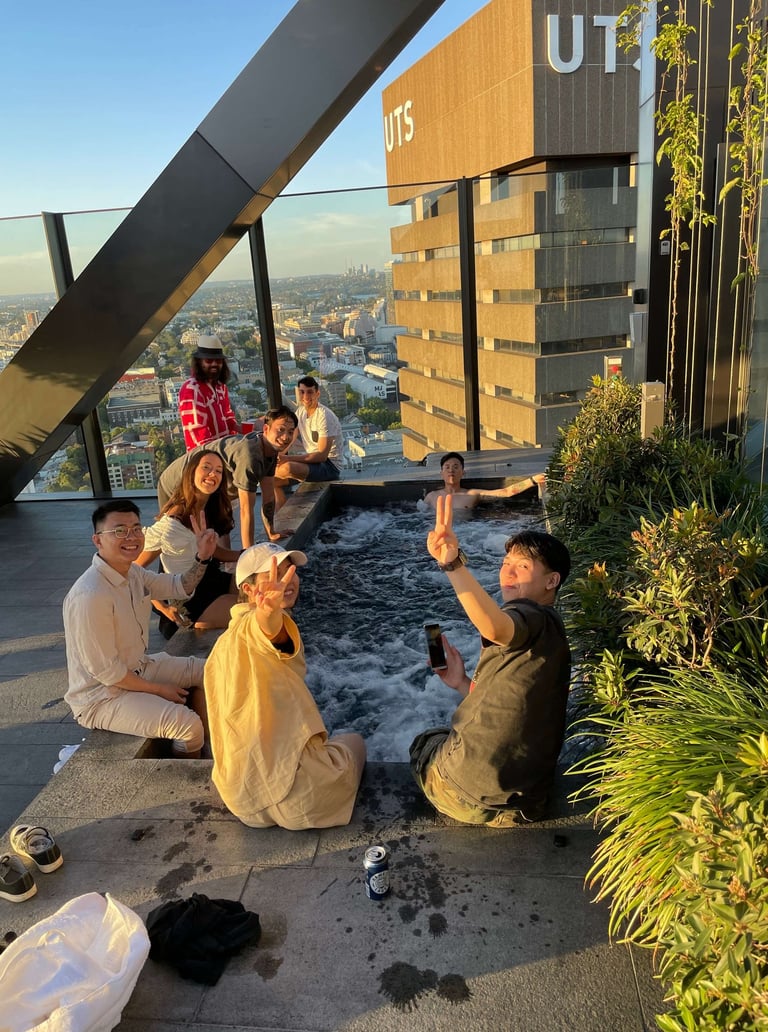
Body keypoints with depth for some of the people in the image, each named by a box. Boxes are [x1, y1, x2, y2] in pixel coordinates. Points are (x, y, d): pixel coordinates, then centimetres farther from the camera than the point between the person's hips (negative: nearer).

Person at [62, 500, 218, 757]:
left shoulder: (133, 572, -2)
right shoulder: (90, 596, -30)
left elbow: (180, 587, 13)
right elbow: (104, 670, -26)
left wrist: (202, 557, -6)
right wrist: (157, 690, -14)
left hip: (137, 669, 10)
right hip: (102, 695, -10)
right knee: (187, 724, -24)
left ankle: (205, 747, 30)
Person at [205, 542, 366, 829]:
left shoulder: (223, 644, 9)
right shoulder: (252, 626, -18)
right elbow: (269, 629, -43)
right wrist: (269, 612, -63)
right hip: (295, 798, -7)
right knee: (353, 742, 24)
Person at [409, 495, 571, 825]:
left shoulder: (531, 616, -18)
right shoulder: (549, 631, 13)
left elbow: (494, 628, -45)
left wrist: (453, 564, -55)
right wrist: (464, 683, 7)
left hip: (471, 791, -7)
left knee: (424, 741, 25)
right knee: (442, 737, 35)